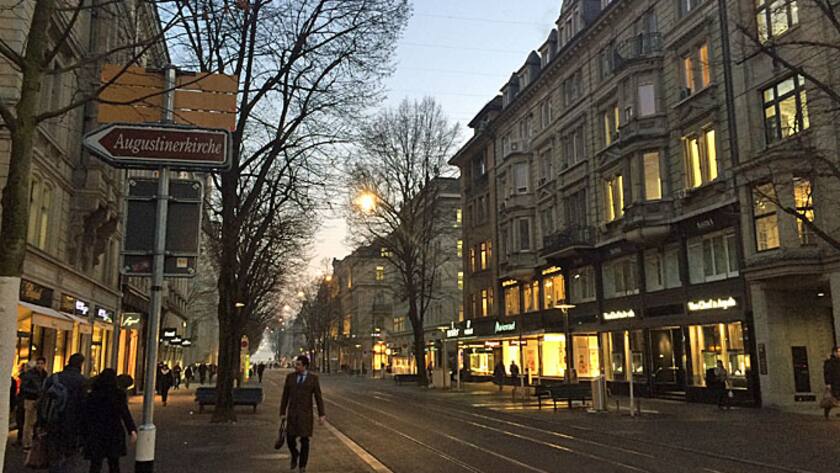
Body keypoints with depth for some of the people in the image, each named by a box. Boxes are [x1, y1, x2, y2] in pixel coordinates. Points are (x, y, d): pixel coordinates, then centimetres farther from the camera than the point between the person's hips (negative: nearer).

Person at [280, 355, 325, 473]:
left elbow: (318, 397, -4)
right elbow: (285, 396, 6)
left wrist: (321, 415, -8)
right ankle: (295, 455, 31)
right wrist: (282, 412, 6)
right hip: (292, 413, 2)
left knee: (304, 440, -1)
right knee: (290, 438, -1)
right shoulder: (290, 376, 2)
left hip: (305, 413, -2)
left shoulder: (313, 378, -4)